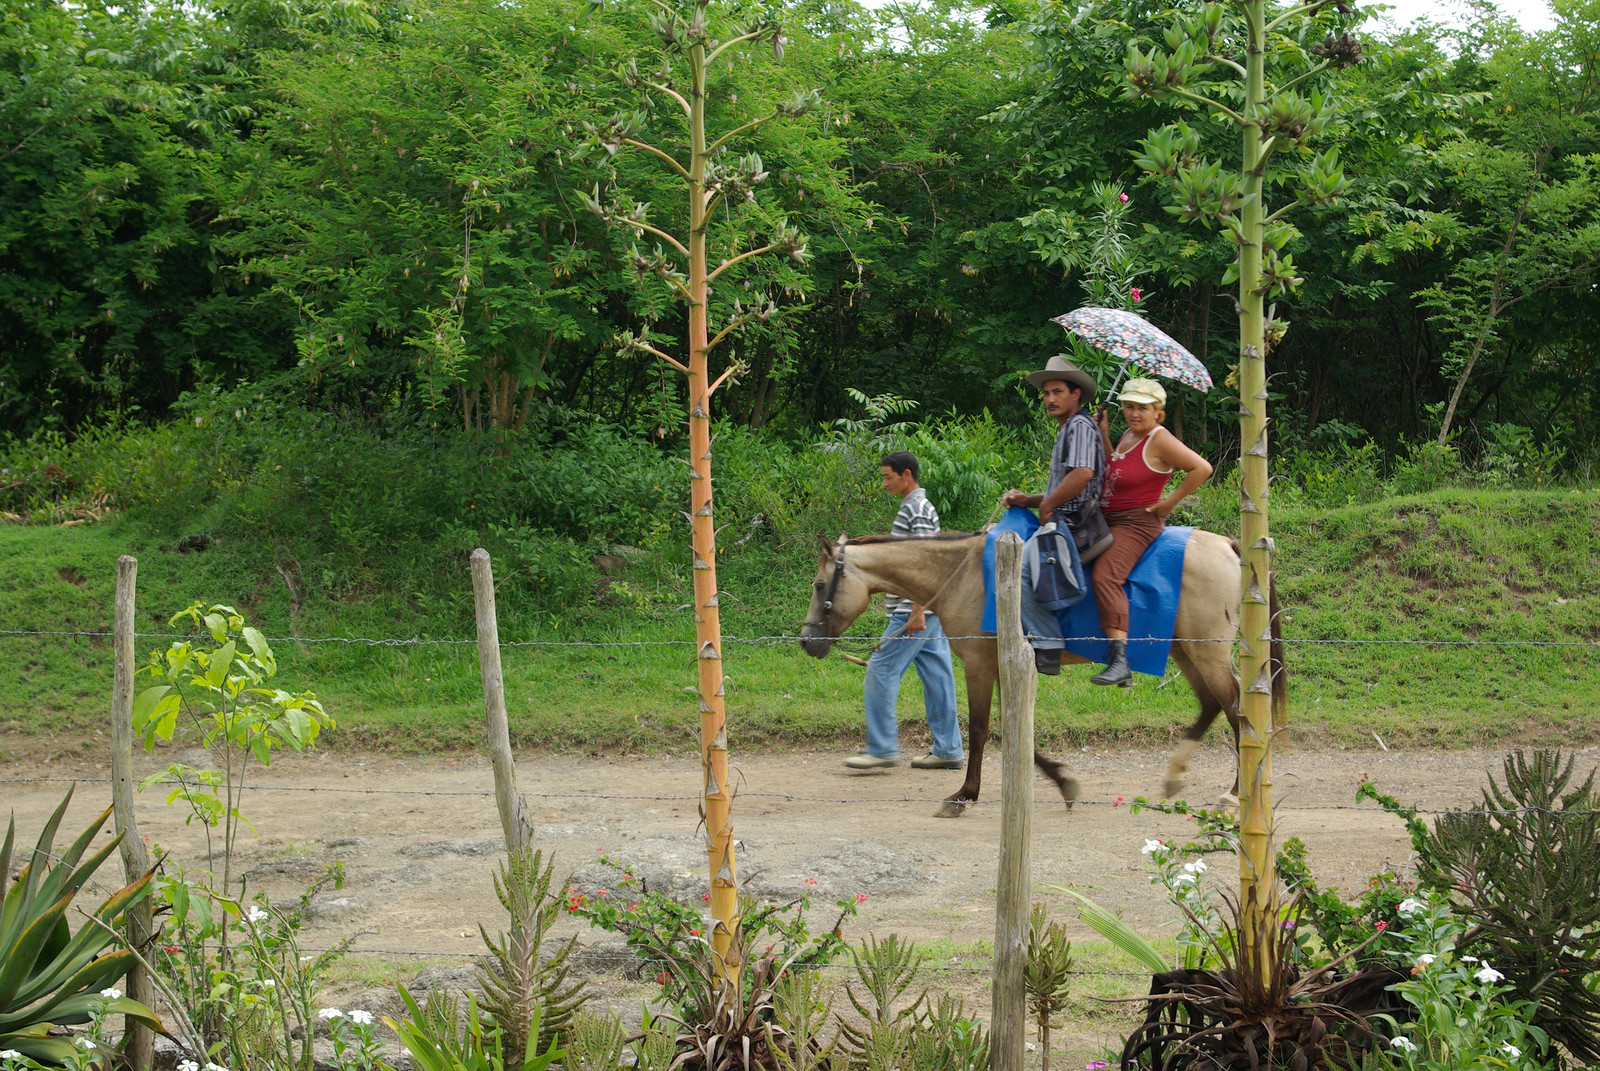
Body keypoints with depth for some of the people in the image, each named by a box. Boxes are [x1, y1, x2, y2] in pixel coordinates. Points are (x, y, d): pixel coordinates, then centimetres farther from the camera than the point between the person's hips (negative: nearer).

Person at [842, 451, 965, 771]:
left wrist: (917, 612, -22)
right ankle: (948, 750, 10)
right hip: (931, 612, 10)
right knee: (936, 675, 8)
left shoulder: (916, 509, -13)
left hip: (913, 611, -10)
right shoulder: (919, 506, 19)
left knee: (881, 670, -7)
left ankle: (882, 748, -6)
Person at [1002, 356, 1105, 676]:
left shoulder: (1080, 426, -7)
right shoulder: (1067, 430, 25)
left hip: (1072, 523, -12)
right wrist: (1027, 500, 12)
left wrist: (1047, 506, -15)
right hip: (1061, 522, 12)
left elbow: (1083, 474, -25)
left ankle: (1047, 646, -29)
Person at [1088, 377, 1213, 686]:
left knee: (1105, 576, -29)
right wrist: (1104, 436, 14)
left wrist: (1170, 502, -16)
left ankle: (1120, 662, -37)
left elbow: (1202, 468, -19)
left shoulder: (1159, 440, -14)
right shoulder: (1129, 435, 13)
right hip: (1108, 521, 11)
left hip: (1136, 524, -11)